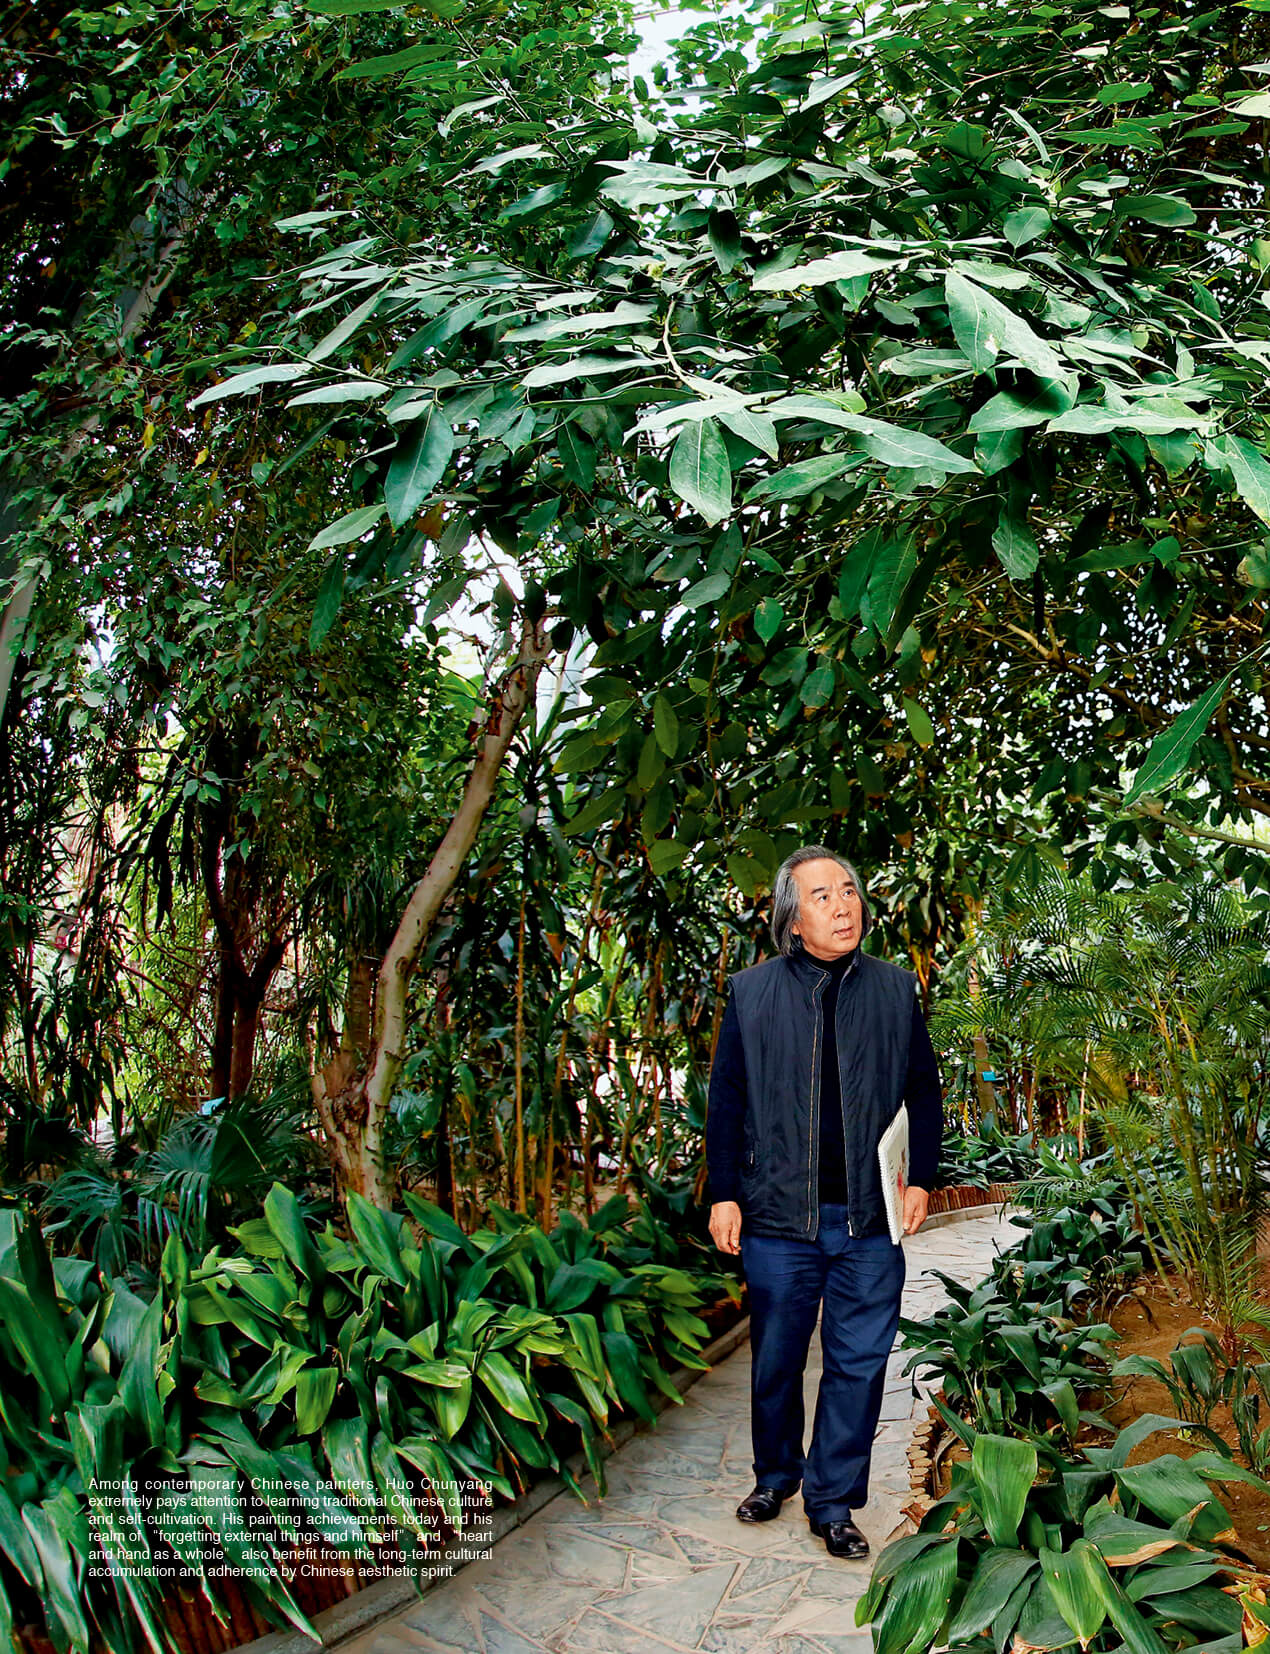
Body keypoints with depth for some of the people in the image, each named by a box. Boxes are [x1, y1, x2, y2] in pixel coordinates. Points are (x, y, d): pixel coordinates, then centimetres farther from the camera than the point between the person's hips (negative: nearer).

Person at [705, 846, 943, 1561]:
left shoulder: (896, 989, 4)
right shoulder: (752, 992, 1)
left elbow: (924, 1092, 10)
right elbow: (727, 1100, 4)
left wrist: (920, 1179, 2)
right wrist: (724, 1194, 1)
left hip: (872, 1218, 1)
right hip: (778, 1214, 0)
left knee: (859, 1363, 6)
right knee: (776, 1359, 14)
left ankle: (833, 1500, 24)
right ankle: (775, 1476, 37)